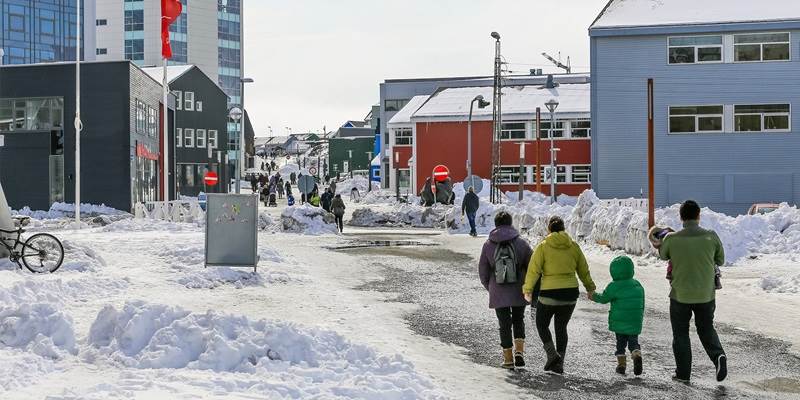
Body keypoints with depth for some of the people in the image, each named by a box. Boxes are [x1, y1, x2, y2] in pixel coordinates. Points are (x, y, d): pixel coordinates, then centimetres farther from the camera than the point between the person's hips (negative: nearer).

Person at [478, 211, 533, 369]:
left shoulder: (488, 245, -2)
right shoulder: (521, 243, -3)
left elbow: (483, 271, 3)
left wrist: (490, 288, 18)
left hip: (498, 293, 0)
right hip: (518, 291, 1)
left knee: (504, 325, 9)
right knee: (518, 320, 19)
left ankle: (508, 359, 10)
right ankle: (519, 352, 2)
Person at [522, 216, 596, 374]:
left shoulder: (543, 246, -6)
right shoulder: (573, 246, 4)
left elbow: (534, 269, -8)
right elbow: (583, 270, 13)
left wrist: (527, 290, 1)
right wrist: (590, 288, 27)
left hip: (549, 293, -4)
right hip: (570, 293, 4)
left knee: (542, 324, 15)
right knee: (561, 327, 14)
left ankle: (552, 354, -3)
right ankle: (559, 364, 12)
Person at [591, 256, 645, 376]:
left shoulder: (614, 286, -11)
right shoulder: (638, 285, 6)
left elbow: (604, 298, 0)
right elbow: (642, 304, 12)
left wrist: (594, 296, 19)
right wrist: (640, 318, 24)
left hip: (619, 322, -3)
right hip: (635, 322, 3)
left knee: (620, 343, 10)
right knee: (633, 341, 10)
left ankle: (621, 363, 10)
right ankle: (637, 355, -16)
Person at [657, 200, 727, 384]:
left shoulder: (672, 239, -13)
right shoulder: (711, 237, -10)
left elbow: (663, 255, 8)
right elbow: (721, 260, 4)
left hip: (680, 295, -1)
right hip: (706, 294, 2)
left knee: (681, 334, 14)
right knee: (706, 329, 21)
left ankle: (683, 373, 16)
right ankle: (718, 356, -3)